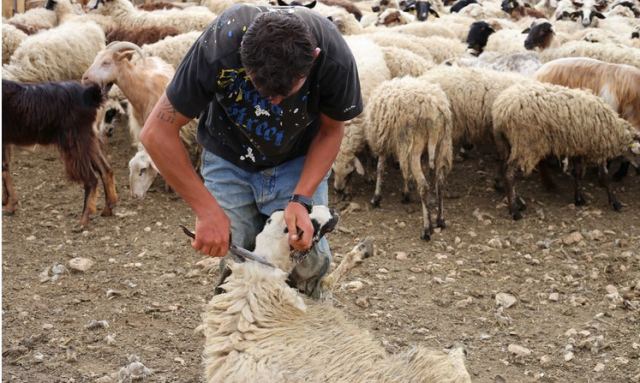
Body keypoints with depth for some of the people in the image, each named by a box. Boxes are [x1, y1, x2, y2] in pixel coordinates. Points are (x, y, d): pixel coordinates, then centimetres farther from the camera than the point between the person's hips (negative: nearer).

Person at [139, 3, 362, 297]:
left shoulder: (335, 59, -32)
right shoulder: (218, 49, -36)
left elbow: (331, 130, -12)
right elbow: (156, 133, -27)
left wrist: (301, 198, -25)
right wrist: (207, 210, -30)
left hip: (299, 162, 0)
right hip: (230, 160, 0)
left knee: (308, 263, -11)